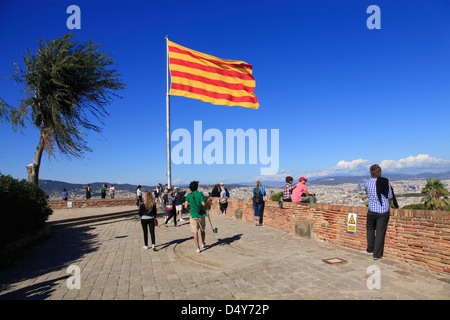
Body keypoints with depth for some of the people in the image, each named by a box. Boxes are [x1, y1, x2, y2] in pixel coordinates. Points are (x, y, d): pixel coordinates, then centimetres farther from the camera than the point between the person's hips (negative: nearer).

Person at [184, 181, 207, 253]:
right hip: (201, 214, 1)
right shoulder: (200, 194, -6)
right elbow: (203, 204, -14)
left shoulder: (188, 195, -2)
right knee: (202, 230, 20)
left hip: (193, 215, -1)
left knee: (195, 232, 2)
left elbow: (186, 206, -6)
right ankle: (203, 243, 37)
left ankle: (198, 248, 0)